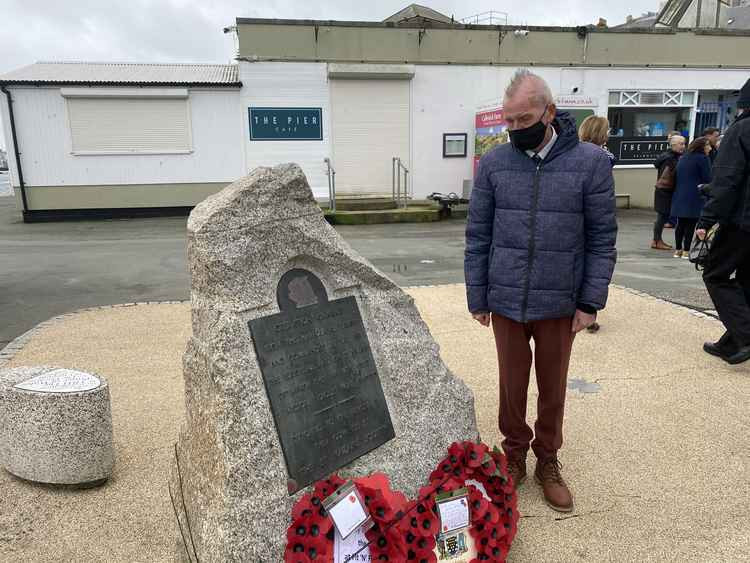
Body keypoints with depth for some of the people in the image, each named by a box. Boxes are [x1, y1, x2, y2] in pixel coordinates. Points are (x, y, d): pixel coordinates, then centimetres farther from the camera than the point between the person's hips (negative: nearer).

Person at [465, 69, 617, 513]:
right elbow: (478, 236, 2)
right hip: (506, 301, 1)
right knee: (513, 384, 13)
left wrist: (591, 302, -6)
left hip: (560, 303, 0)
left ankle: (548, 459, 35)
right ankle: (515, 453, 34)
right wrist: (477, 297, 1)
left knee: (554, 388, 14)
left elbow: (602, 239, -2)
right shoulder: (493, 164, -2)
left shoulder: (591, 162, -5)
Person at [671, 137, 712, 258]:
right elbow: (707, 178, -8)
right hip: (694, 197, -7)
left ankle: (678, 250, 14)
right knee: (691, 224, -2)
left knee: (680, 223, 11)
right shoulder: (702, 158, -8)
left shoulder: (683, 158, 15)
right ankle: (686, 251, 0)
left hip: (680, 196, 7)